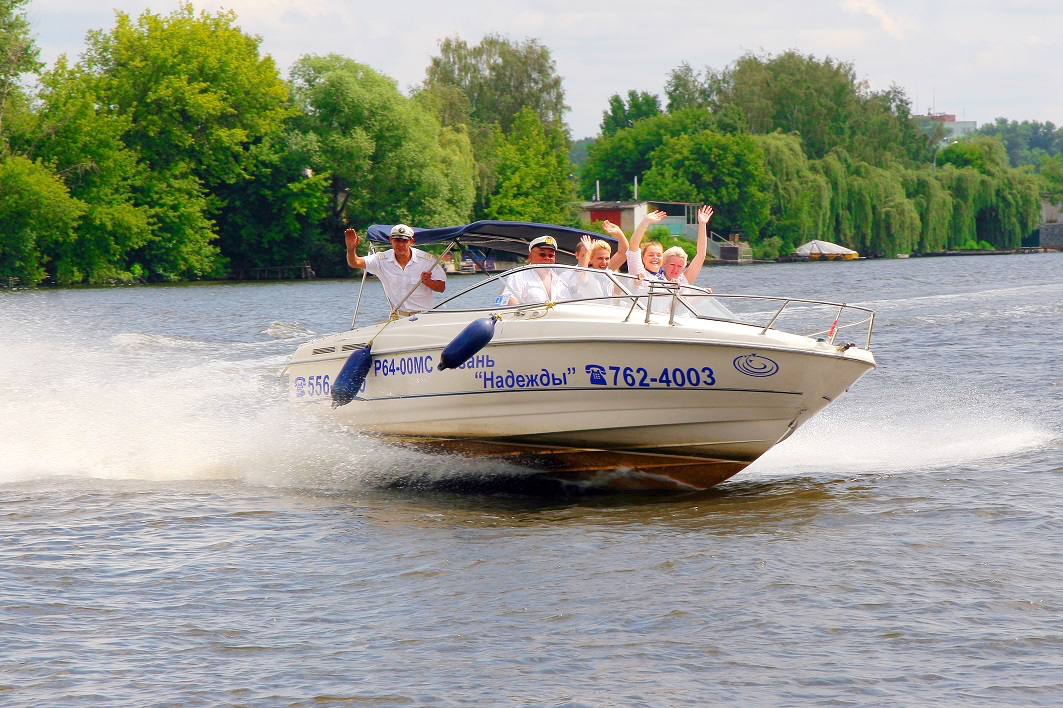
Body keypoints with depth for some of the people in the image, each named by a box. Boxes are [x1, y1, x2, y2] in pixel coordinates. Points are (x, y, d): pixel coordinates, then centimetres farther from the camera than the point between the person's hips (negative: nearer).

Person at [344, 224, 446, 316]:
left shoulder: (427, 260, -3)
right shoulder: (382, 260, 1)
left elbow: (441, 287, 0)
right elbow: (355, 263, -7)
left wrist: (428, 282, -21)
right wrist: (351, 249, -28)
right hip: (398, 318, 1)